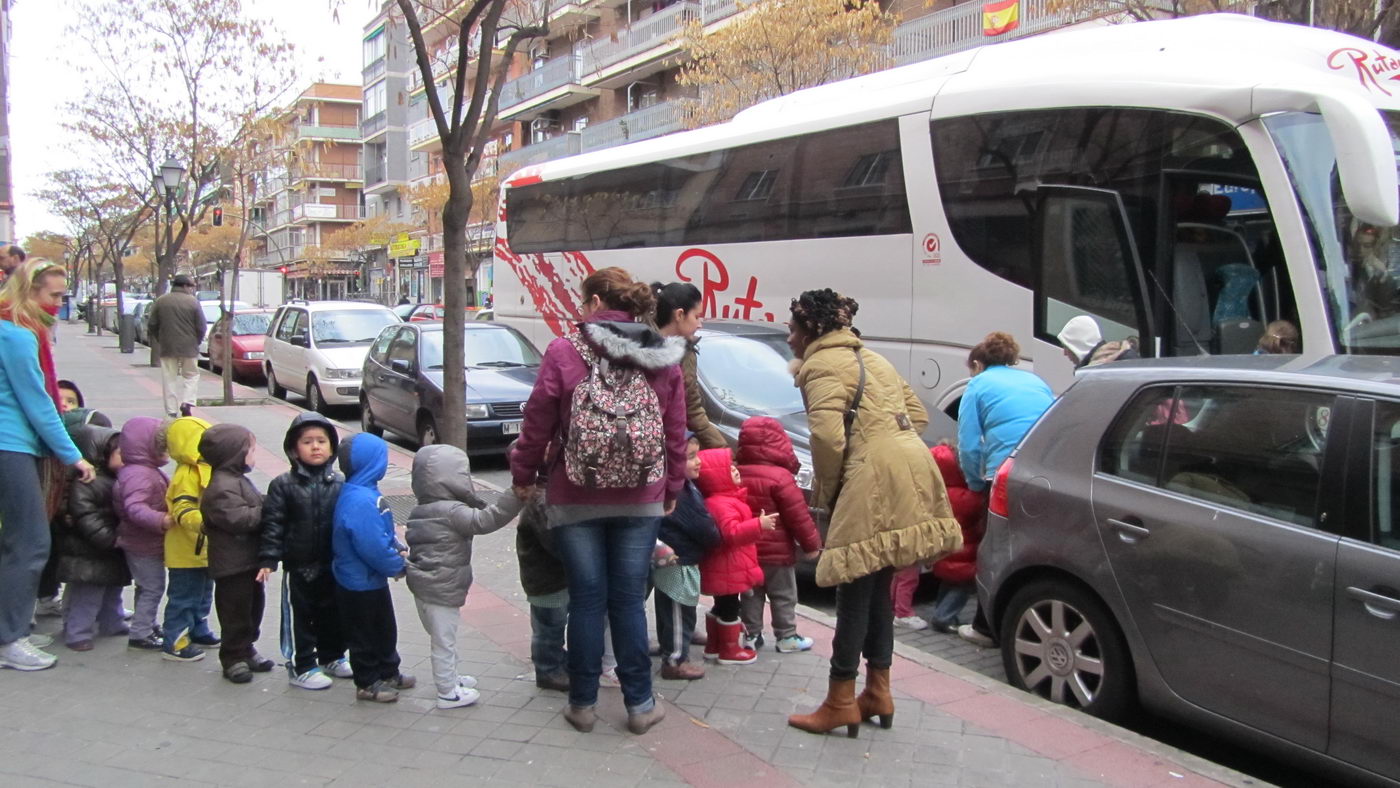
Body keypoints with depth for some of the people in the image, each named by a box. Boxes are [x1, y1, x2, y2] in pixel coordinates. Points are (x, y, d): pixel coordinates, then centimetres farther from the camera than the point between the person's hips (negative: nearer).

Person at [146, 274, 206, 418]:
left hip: (167, 347, 2)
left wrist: (161, 341, 16)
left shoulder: (161, 301, 2)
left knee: (170, 378, 7)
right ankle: (187, 402, -7)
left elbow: (151, 325, 3)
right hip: (189, 347, -2)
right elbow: (201, 327, -6)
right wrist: (196, 342, 10)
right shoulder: (193, 302, -5)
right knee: (191, 375, 12)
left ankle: (172, 411, 7)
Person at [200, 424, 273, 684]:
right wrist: (267, 511, -21)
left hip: (249, 559, 10)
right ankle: (233, 658, 12)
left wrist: (265, 504, 2)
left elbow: (255, 507, 21)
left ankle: (246, 649, 33)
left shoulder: (236, 479, 14)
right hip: (233, 564, -10)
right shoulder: (222, 487, -21)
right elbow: (239, 519, -29)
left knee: (253, 607, 20)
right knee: (236, 612, 1)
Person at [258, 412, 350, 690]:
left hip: (333, 565, 3)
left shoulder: (340, 484, 1)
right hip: (299, 566, -3)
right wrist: (268, 559, -15)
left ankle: (332, 657, 34)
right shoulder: (283, 485, -7)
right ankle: (300, 667, 17)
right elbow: (273, 524, -8)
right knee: (299, 616, 6)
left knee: (333, 614, 16)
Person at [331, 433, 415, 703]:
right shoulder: (360, 502, -30)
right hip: (361, 584, -10)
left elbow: (383, 532, 15)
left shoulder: (364, 493, 3)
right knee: (365, 636, 8)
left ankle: (389, 673, 38)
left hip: (372, 579, 10)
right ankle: (367, 684, 23)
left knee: (385, 629, 23)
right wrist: (398, 567, -16)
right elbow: (373, 548, -30)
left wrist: (399, 548, 0)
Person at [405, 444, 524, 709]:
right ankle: (448, 692, 11)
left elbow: (411, 539, 19)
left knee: (442, 638, 23)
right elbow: (483, 521, -32)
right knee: (444, 640, 2)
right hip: (442, 590, -9)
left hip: (422, 587, 9)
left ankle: (450, 678, 38)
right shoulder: (452, 511, -21)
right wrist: (516, 498, -35)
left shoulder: (421, 511, 10)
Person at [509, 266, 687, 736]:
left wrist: (523, 475, 10)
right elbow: (676, 433, 5)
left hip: (575, 500, -2)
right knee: (629, 600, 10)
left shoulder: (564, 353, -8)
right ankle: (640, 704, 17)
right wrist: (672, 487, 17)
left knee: (587, 599, 8)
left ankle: (583, 703, 18)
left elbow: (538, 423, -5)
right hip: (641, 502, 2)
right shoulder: (663, 360, 1)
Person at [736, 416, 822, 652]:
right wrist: (811, 543, -5)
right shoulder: (780, 477, -19)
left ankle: (752, 635, 20)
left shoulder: (736, 475, -1)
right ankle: (786, 637, 14)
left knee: (751, 594, 15)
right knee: (784, 596, 8)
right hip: (777, 551, -5)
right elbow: (798, 515, -15)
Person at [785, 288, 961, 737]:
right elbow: (918, 414, 25)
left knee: (855, 587, -3)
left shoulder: (821, 365, -3)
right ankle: (878, 693, 22)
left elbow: (827, 435, -18)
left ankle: (840, 700, 3)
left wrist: (824, 492, -4)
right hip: (912, 470, 9)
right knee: (876, 584, 16)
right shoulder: (869, 357, 25)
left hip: (875, 481, -9)